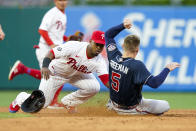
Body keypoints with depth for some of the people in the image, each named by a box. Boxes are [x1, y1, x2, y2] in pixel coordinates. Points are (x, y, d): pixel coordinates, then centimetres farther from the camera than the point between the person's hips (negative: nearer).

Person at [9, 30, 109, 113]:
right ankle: (21, 98, 27)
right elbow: (51, 54, -31)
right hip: (55, 73, -4)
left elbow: (107, 80, -25)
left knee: (94, 87, -21)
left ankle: (68, 102, 4)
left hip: (76, 75, 4)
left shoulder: (99, 61, -22)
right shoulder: (74, 47, -33)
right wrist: (45, 66, -49)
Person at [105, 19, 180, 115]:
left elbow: (108, 35, 3)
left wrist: (122, 26, -8)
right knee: (165, 105, 7)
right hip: (131, 109, -5)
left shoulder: (113, 57, -12)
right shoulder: (137, 65, -31)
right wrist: (167, 69, -25)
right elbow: (154, 83, -36)